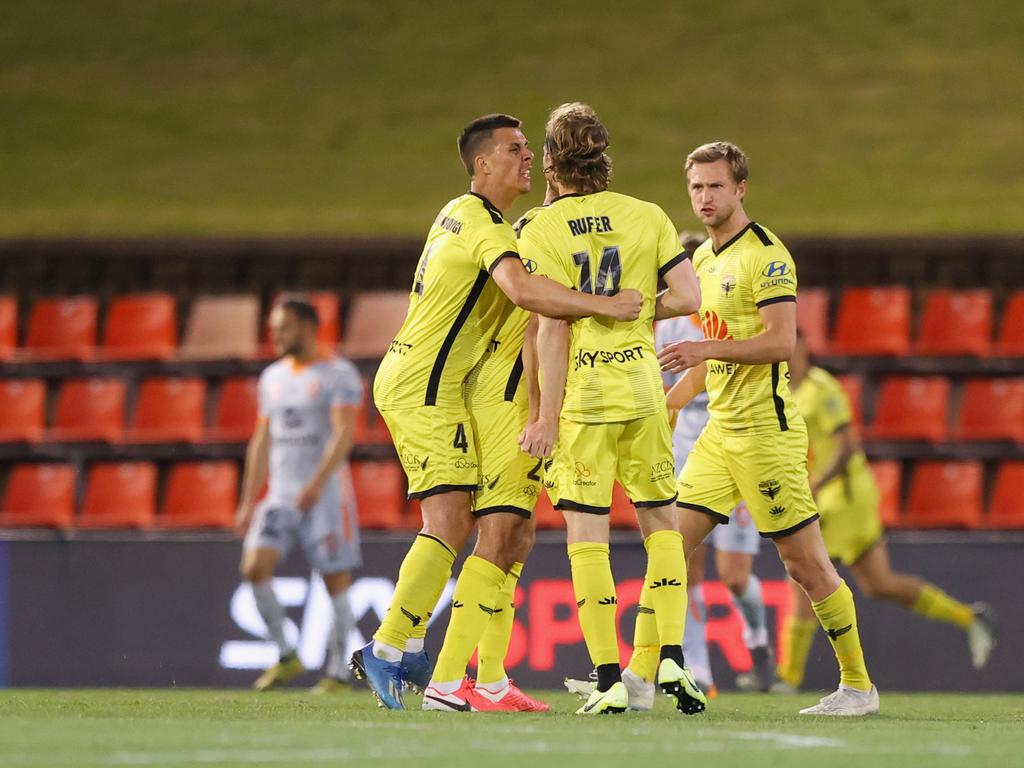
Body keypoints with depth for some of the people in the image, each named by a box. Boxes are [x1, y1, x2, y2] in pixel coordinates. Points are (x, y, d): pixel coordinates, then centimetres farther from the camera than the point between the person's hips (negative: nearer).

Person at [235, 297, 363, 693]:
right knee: (254, 567, -12)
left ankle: (337, 673, 6)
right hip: (281, 494, 6)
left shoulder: (339, 375, -5)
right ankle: (286, 657, -1)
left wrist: (318, 481, -29)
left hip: (327, 494, -6)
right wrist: (248, 502, 16)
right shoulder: (272, 378, 16)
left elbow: (344, 434, -16)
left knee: (336, 583, -3)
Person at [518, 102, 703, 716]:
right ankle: (670, 658, 5)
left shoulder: (540, 232, -3)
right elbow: (689, 298, -3)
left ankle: (609, 679, -3)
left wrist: (548, 416, -7)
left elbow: (553, 328, -9)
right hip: (642, 388, 2)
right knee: (661, 519, 16)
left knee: (586, 534, 1)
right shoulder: (648, 217, 3)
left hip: (580, 394, -2)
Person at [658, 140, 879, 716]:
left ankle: (859, 686, 5)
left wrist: (707, 349, -26)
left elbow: (781, 342, -20)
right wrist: (668, 399, 19)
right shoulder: (703, 258, 16)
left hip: (766, 428, -8)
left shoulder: (765, 254, -10)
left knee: (806, 563, -4)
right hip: (718, 432, 8)